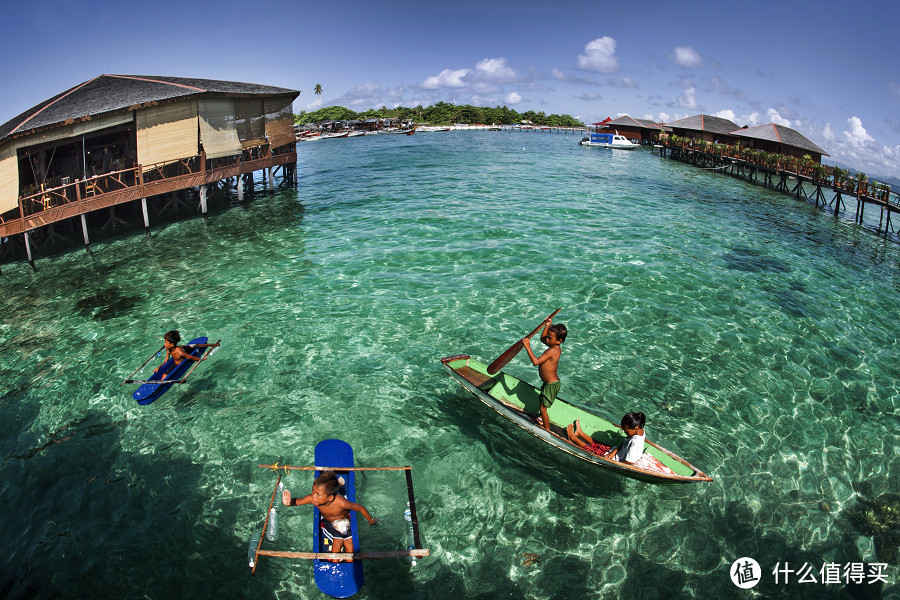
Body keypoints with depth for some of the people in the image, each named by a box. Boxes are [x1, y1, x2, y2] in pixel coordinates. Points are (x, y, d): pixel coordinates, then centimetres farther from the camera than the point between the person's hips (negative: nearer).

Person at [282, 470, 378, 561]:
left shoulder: (340, 502, -42)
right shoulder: (312, 498, -34)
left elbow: (360, 508, -28)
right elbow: (297, 501, -17)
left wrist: (371, 521, -10)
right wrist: (289, 502, -43)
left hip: (345, 521, -2)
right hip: (328, 522, 2)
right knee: (338, 541, -16)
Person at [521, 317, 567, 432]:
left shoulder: (552, 351, -31)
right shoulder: (557, 347, -2)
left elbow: (536, 362, -36)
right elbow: (542, 338, 16)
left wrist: (528, 347, -34)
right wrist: (547, 325, 5)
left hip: (551, 385, -10)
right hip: (552, 382, 10)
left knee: (543, 408, 2)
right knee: (542, 400, 30)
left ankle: (547, 430, 18)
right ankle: (541, 420, 52)